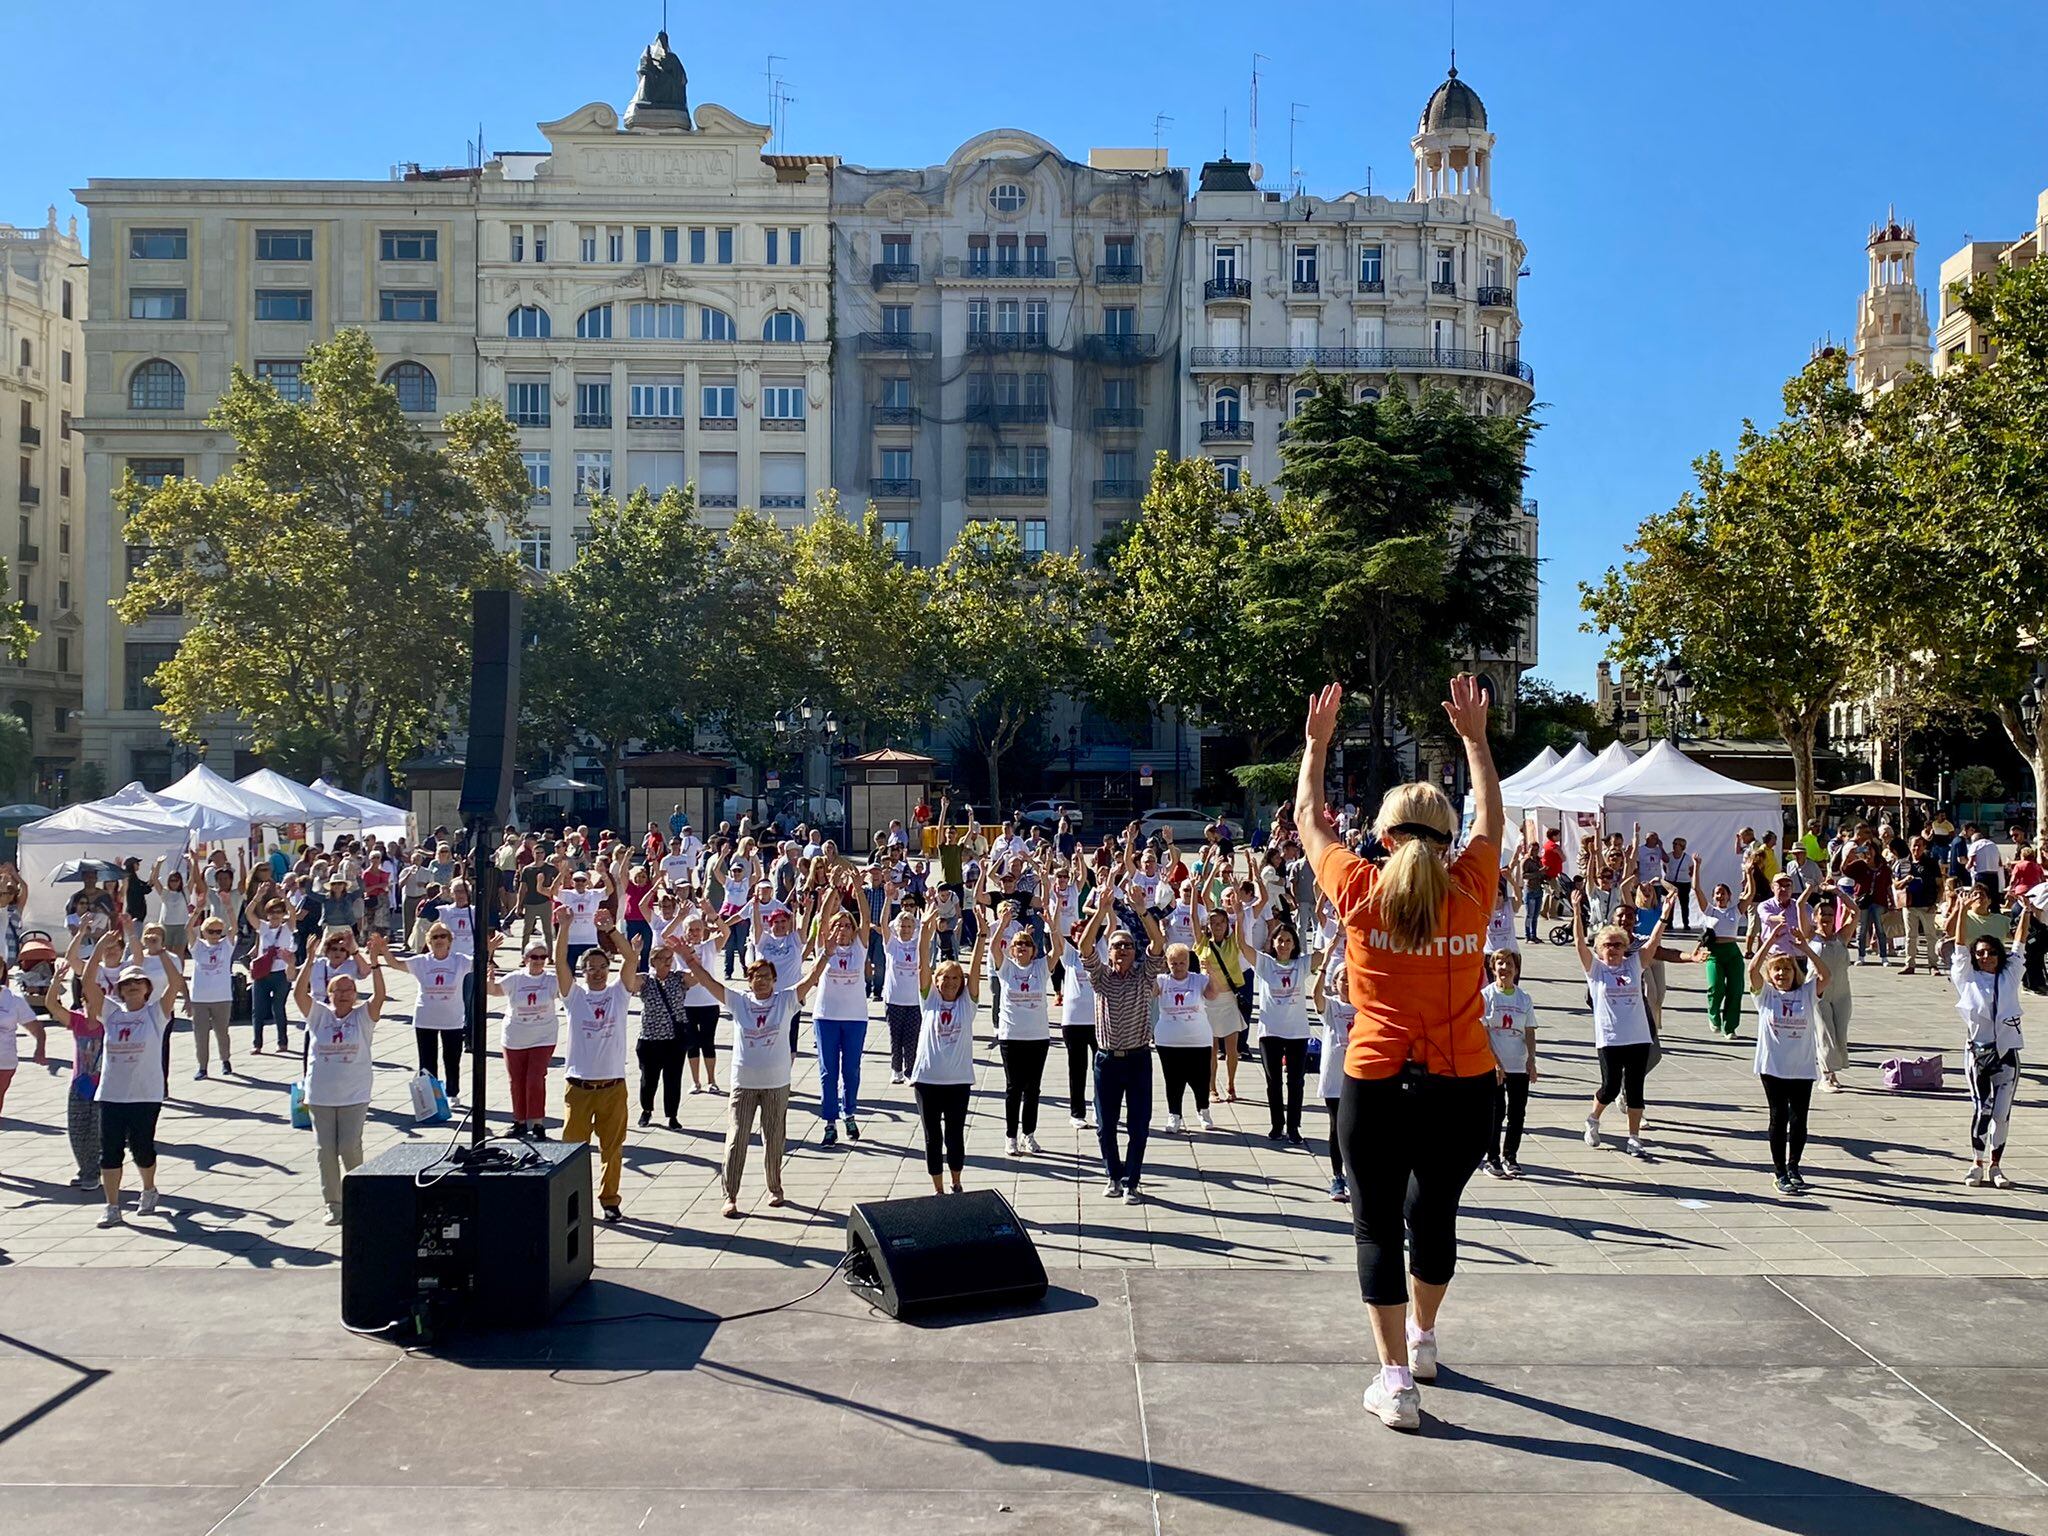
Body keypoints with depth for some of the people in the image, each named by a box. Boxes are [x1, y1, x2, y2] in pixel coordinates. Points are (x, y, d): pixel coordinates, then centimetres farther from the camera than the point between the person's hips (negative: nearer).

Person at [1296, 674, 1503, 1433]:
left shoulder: (1361, 893, -6)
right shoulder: (1471, 892, -2)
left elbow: (1309, 819, 10)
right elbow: (1490, 821, 17)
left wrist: (1316, 742, 22)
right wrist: (1474, 737, 26)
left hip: (1376, 1085, -3)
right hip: (1464, 1085, 3)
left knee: (1379, 1227, 5)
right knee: (1435, 1214, 21)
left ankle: (1397, 1380, 2)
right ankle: (1422, 1339, 42)